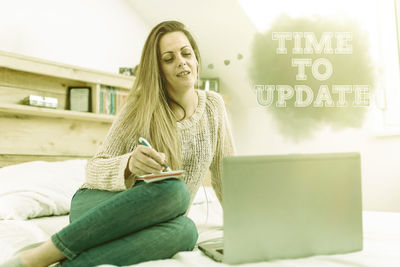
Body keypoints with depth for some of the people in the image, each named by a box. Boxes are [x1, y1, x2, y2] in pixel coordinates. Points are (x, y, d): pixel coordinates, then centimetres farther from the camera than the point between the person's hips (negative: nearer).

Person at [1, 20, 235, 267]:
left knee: (185, 230, -36)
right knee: (174, 190, -37)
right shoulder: (141, 108, -4)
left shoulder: (213, 105, 5)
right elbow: (94, 168, -7)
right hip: (98, 206, -2)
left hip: (144, 224, 2)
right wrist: (128, 164, -28)